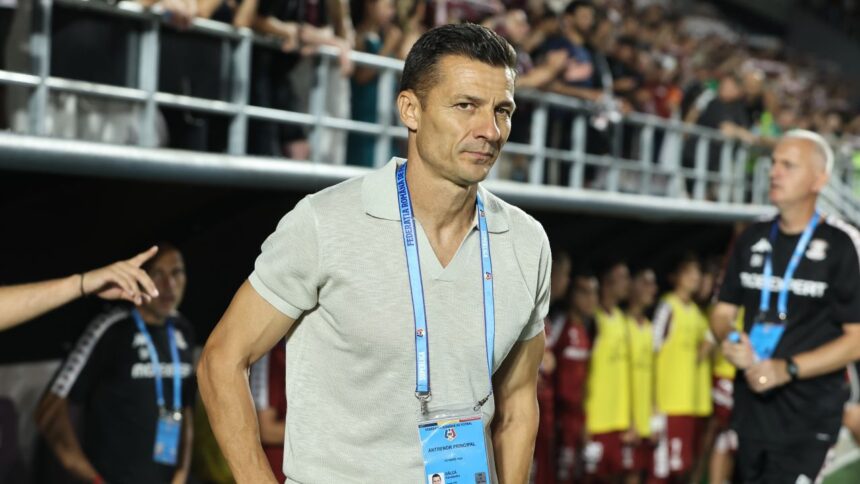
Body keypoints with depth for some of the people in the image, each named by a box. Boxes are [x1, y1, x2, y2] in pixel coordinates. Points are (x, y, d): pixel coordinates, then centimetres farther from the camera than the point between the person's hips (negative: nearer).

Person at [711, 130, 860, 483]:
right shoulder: (753, 239, 9)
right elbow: (724, 311, 16)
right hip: (750, 406, 6)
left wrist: (787, 369, -19)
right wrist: (729, 342, -7)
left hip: (808, 418, -6)